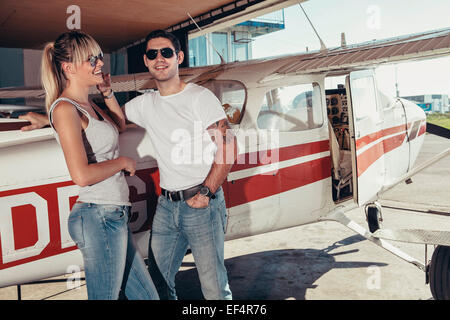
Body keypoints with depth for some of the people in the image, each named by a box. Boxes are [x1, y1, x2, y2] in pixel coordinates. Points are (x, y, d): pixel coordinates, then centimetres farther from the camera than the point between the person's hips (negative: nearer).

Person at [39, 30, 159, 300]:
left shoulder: (86, 104, 13)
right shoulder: (65, 108, -14)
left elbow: (119, 124, 33)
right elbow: (82, 175, -23)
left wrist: (107, 92, 19)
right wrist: (123, 162, -8)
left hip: (114, 216, 9)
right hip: (99, 218, -9)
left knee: (146, 295, 16)